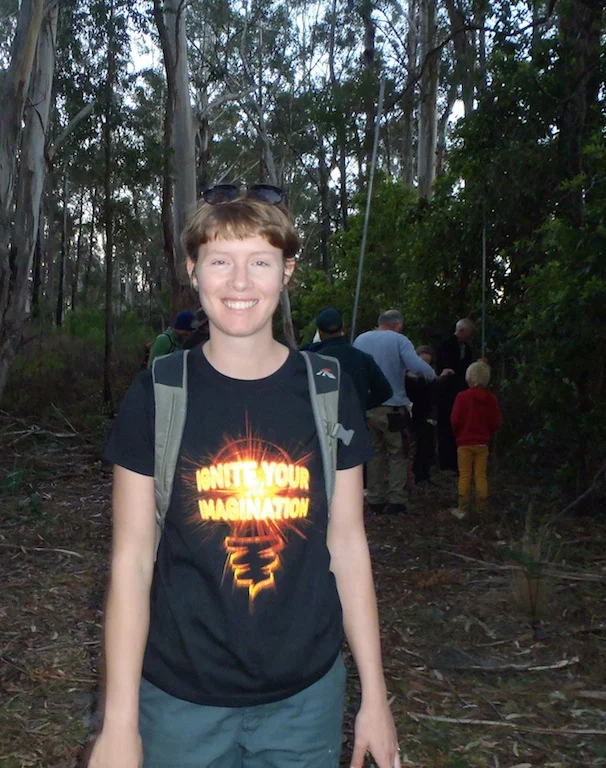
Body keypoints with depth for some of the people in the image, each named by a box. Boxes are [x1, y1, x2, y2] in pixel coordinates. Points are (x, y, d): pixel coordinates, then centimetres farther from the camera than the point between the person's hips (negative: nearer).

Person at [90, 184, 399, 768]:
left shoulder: (328, 392, -3)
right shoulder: (156, 396, -7)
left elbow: (346, 546, 1)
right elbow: (131, 561, -6)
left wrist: (375, 696, 3)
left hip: (306, 696, 1)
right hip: (181, 698, -1)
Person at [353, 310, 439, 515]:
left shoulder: (360, 339, 7)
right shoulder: (399, 340, -9)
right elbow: (418, 366, -22)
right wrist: (433, 376, -5)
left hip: (366, 407, 5)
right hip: (392, 407, -5)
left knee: (375, 452, 17)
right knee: (397, 454, 8)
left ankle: (375, 500, 19)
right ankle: (396, 500, 4)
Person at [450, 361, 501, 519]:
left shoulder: (462, 396, -10)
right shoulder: (491, 398, -1)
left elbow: (455, 420, -10)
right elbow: (496, 422, 0)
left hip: (464, 442, -2)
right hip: (482, 443, 3)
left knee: (464, 476, 2)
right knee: (481, 476, 8)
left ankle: (463, 509, 3)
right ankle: (482, 509, 9)